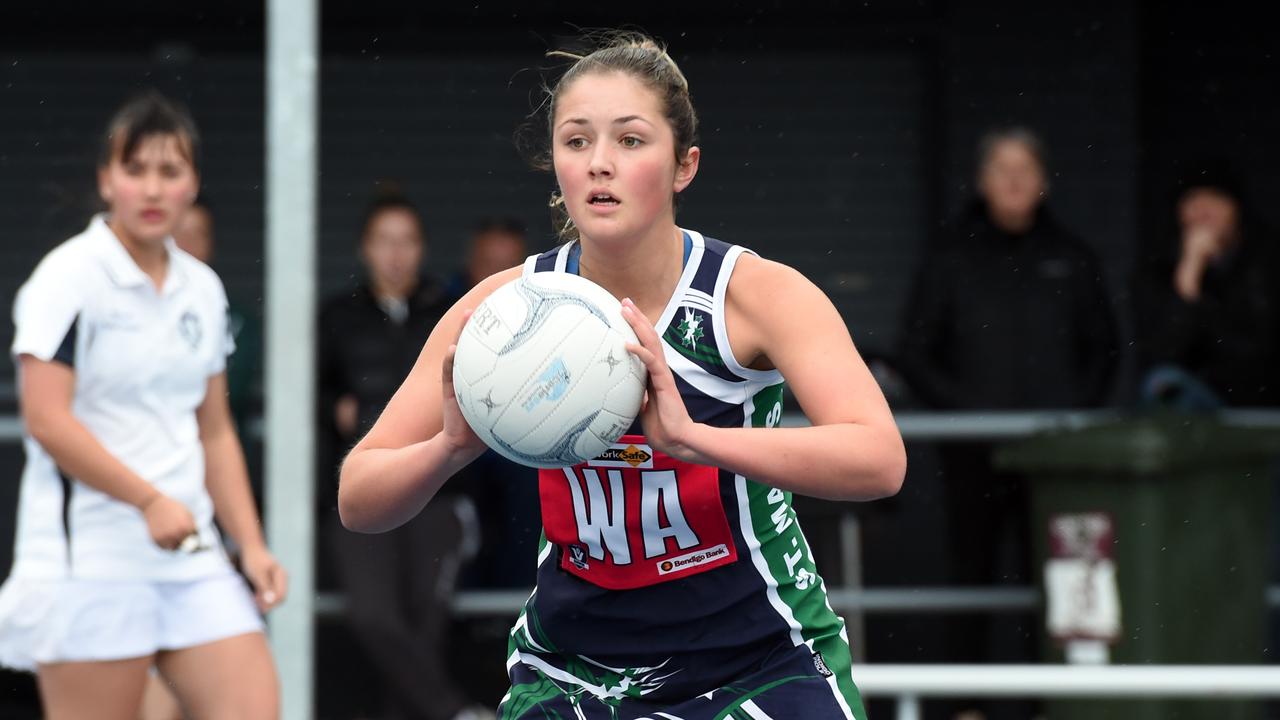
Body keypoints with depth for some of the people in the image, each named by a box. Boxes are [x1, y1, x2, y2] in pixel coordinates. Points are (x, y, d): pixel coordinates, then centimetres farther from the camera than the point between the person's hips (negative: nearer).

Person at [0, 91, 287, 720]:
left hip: (191, 557, 6)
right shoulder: (69, 277, -6)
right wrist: (150, 500, -20)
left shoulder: (203, 290, 14)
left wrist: (251, 544, 12)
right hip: (88, 561, -6)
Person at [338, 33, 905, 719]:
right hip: (572, 659, 2)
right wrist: (450, 448, -30)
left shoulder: (756, 291, -16)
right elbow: (357, 501, -8)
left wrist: (690, 437, -44)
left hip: (762, 663, -2)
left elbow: (879, 459, -31)